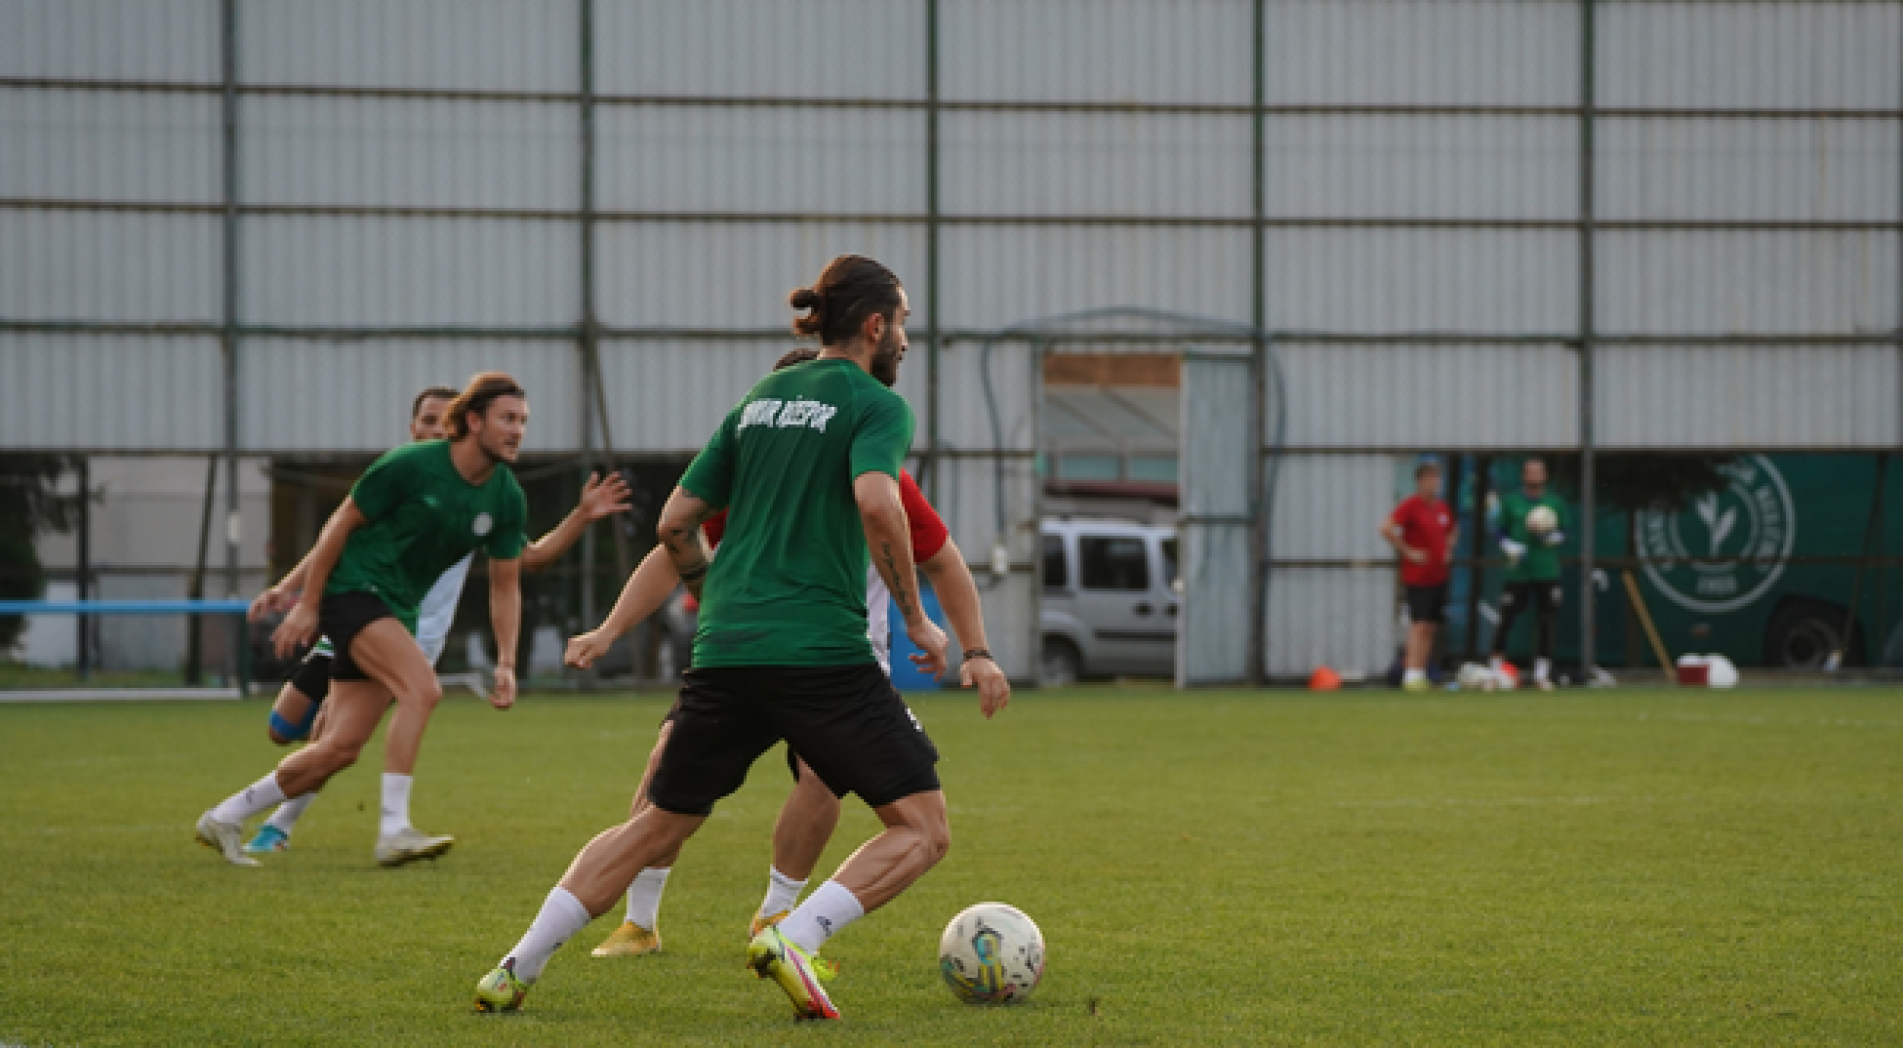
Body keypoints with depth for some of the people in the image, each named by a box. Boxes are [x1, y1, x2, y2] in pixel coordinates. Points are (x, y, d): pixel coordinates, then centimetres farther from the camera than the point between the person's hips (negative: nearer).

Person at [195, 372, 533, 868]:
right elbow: (341, 524, -8)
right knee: (422, 686, -29)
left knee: (339, 750, 2)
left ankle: (225, 818, 18)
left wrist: (506, 664, 0)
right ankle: (393, 829, -28)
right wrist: (307, 604, -8)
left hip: (396, 611, 7)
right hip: (352, 588, -7)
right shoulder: (411, 465, -16)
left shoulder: (507, 500, 1)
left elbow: (505, 584, 10)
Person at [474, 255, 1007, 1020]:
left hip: (724, 650, 7)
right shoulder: (877, 405, -1)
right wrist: (916, 619, -11)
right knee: (922, 829, 0)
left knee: (657, 828, 18)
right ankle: (794, 937, -20)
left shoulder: (760, 398, 18)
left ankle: (514, 971, 10)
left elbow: (675, 522, 17)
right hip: (823, 651, -6)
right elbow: (876, 502, -20)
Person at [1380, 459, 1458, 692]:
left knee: (1431, 627, 7)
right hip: (1416, 576, -7)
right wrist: (1408, 551, -17)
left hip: (1438, 576, 7)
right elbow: (1386, 528, -20)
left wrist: (1448, 549, 15)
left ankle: (1421, 673, 11)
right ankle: (1412, 675, -15)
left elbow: (1454, 530, 32)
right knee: (1419, 625, -13)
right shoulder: (1410, 505, -10)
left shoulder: (1442, 508, 12)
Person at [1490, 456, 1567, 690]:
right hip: (1518, 572, -1)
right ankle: (1495, 667, 10)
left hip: (1547, 572, 1)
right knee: (1507, 619, -4)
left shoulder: (1555, 502, 9)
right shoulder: (1511, 501, 6)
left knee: (1546, 623, -1)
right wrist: (1510, 548, -9)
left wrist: (1546, 535, -9)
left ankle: (1541, 673, 7)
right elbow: (1502, 532, 10)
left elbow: (1563, 535, 10)